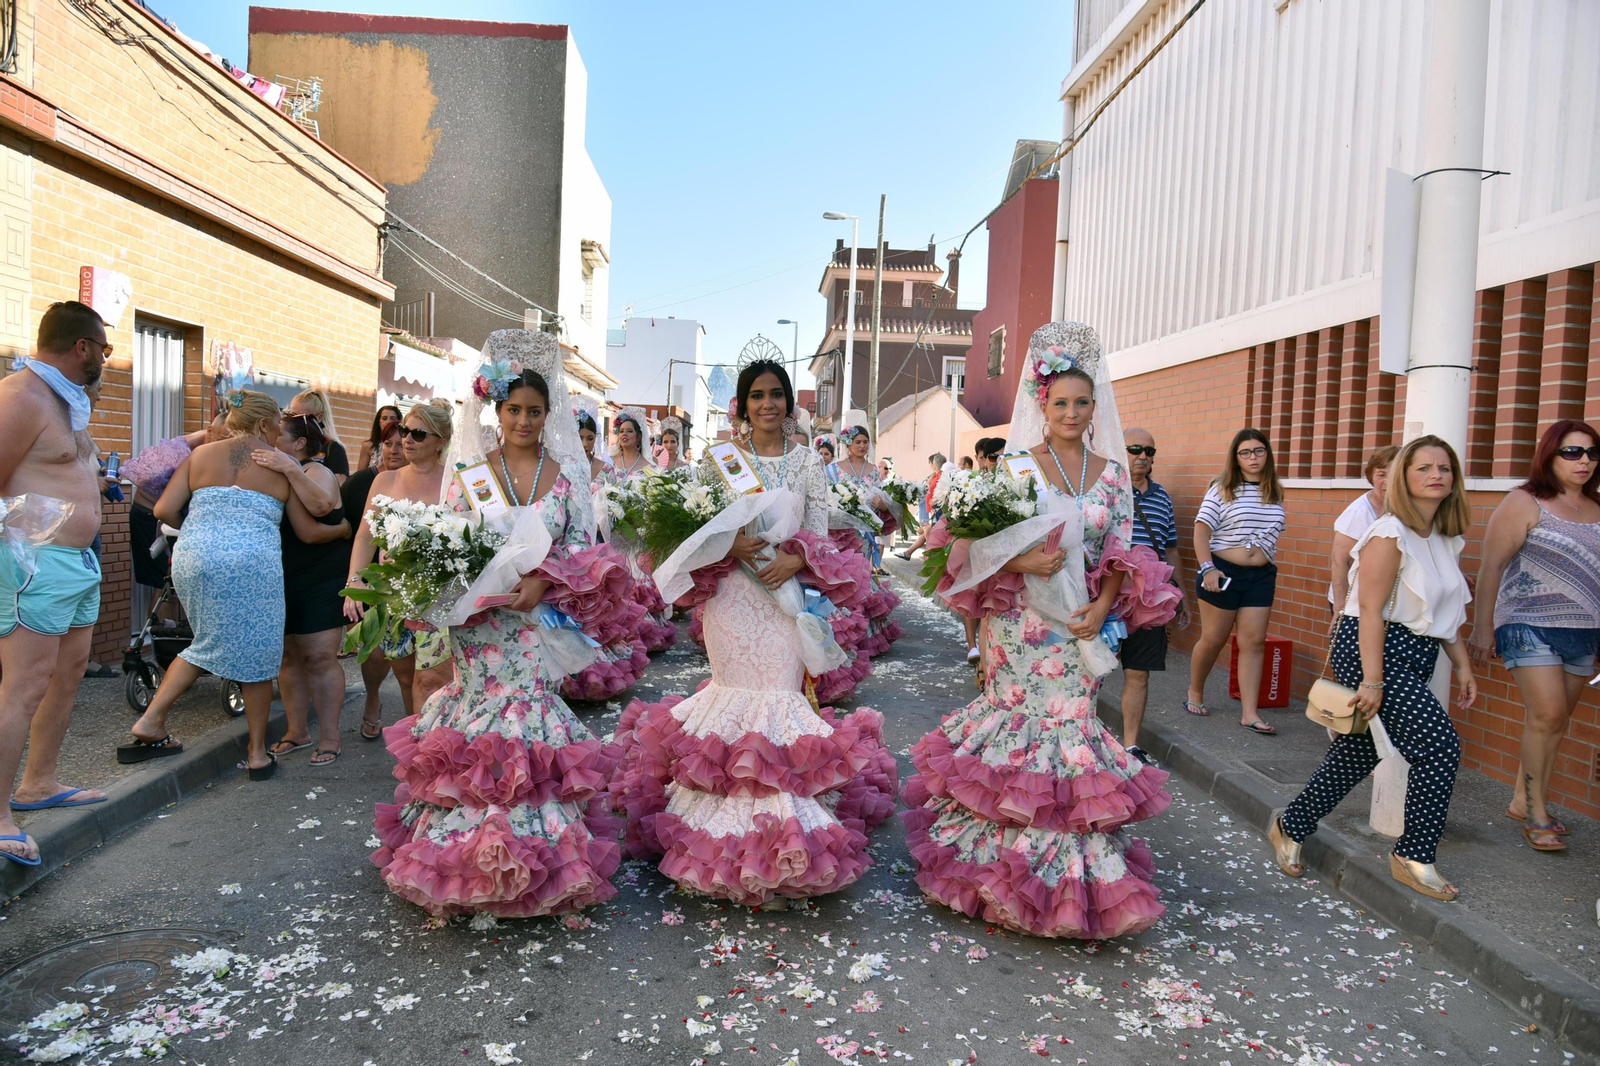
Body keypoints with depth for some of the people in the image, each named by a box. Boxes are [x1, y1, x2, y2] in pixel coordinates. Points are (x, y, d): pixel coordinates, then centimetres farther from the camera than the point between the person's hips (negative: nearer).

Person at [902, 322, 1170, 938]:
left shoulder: (1112, 474, 9)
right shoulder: (1017, 464, 0)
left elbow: (1120, 553, 8)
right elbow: (982, 541, -3)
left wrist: (1101, 608, -7)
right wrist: (1021, 561, -21)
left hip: (1081, 625, 3)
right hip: (1022, 621, -3)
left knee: (1072, 722, 5)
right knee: (1019, 720, -1)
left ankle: (1075, 863, 19)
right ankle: (1010, 857, 15)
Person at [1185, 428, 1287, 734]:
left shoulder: (1274, 493, 9)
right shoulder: (1222, 489, -4)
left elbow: (1273, 535, 18)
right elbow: (1201, 530, -10)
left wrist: (1270, 571, 15)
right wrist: (1207, 568, -20)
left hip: (1261, 576, 4)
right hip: (1223, 571, -4)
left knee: (1254, 642, 0)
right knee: (1213, 639, 4)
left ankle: (1250, 713, 1)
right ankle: (1195, 693, 27)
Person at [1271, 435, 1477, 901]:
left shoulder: (1448, 540, 12)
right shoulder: (1390, 534, -14)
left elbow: (1445, 613, 20)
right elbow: (1370, 610, -18)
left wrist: (1463, 665, 16)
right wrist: (1372, 680, -21)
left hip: (1415, 655, 9)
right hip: (1370, 649, -9)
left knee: (1359, 751, 12)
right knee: (1440, 744, -13)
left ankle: (1291, 826, 27)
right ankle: (1413, 858, 1)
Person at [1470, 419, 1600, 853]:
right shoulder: (1525, 503, -5)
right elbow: (1492, 566, -6)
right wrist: (1481, 628, -8)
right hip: (1531, 624, -5)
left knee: (1555, 722, 9)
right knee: (1547, 714, -12)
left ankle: (1522, 801, 22)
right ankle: (1537, 814, 0)